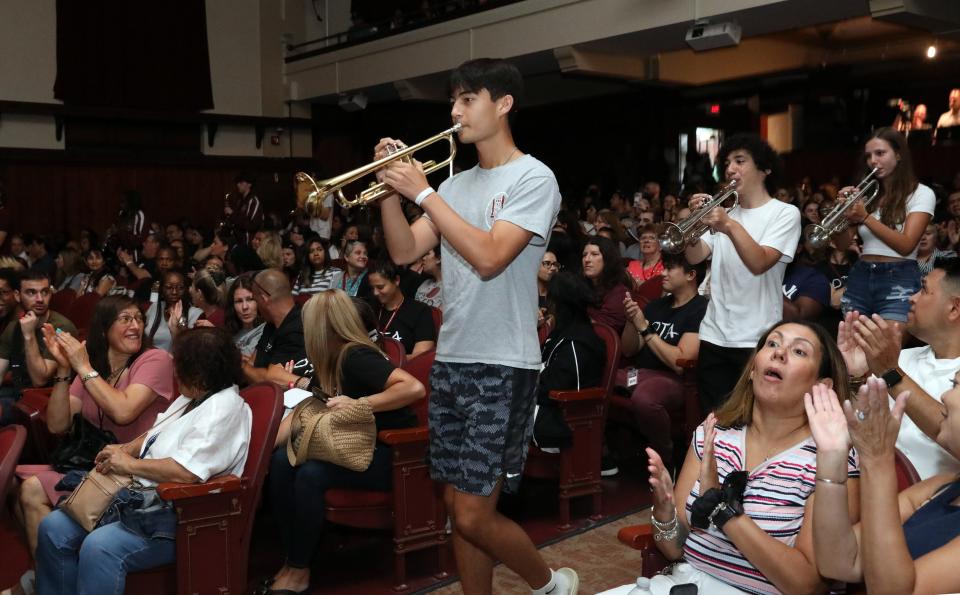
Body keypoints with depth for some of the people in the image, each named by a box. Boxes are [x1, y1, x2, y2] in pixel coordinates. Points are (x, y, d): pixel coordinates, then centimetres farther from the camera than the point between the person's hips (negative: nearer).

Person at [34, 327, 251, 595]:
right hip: (140, 497, 11)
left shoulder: (224, 408, -19)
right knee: (54, 527, 2)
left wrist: (130, 464, -16)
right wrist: (125, 449, 5)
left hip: (178, 517, -10)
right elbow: (156, 434, 26)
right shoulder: (193, 397, 13)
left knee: (99, 547, -31)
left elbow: (186, 471, -29)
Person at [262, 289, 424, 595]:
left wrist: (358, 404, -31)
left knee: (310, 473, -28)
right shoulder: (329, 362, 7)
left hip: (389, 454, -8)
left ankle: (299, 570, -10)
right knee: (281, 461, -13)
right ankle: (290, 560, -6)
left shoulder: (356, 356, -19)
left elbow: (415, 388, -32)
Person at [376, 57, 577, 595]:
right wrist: (391, 187, -3)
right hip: (451, 358, 7)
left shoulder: (533, 178, -8)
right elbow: (405, 252, 9)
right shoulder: (457, 185, 13)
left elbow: (488, 258, -21)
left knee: (473, 516, -5)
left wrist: (423, 192, -17)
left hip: (502, 365, -7)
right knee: (460, 506, 11)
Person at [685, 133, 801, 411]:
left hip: (757, 340, -5)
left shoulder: (785, 213, -1)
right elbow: (695, 257, 0)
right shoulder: (723, 213, 15)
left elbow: (759, 264, -17)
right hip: (713, 336, 5)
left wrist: (730, 226, -32)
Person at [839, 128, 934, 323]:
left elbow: (906, 245, -12)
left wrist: (866, 218, -18)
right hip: (860, 278, 5)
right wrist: (844, 211, -8)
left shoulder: (921, 193, 0)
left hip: (898, 280, -5)